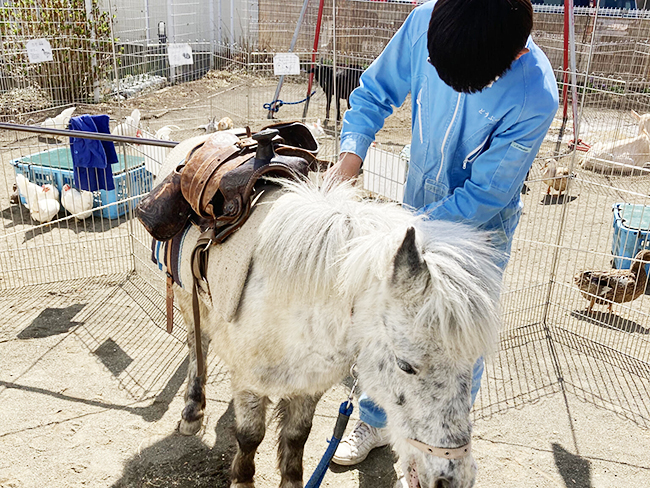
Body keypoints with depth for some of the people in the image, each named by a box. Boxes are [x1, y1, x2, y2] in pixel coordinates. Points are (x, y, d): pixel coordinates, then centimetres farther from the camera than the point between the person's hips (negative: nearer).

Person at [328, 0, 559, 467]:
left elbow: (484, 195, -24)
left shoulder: (535, 99, -30)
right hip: (418, 206, 4)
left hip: (480, 224, -3)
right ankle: (376, 420, 39)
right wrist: (351, 155, -23)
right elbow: (375, 92, -6)